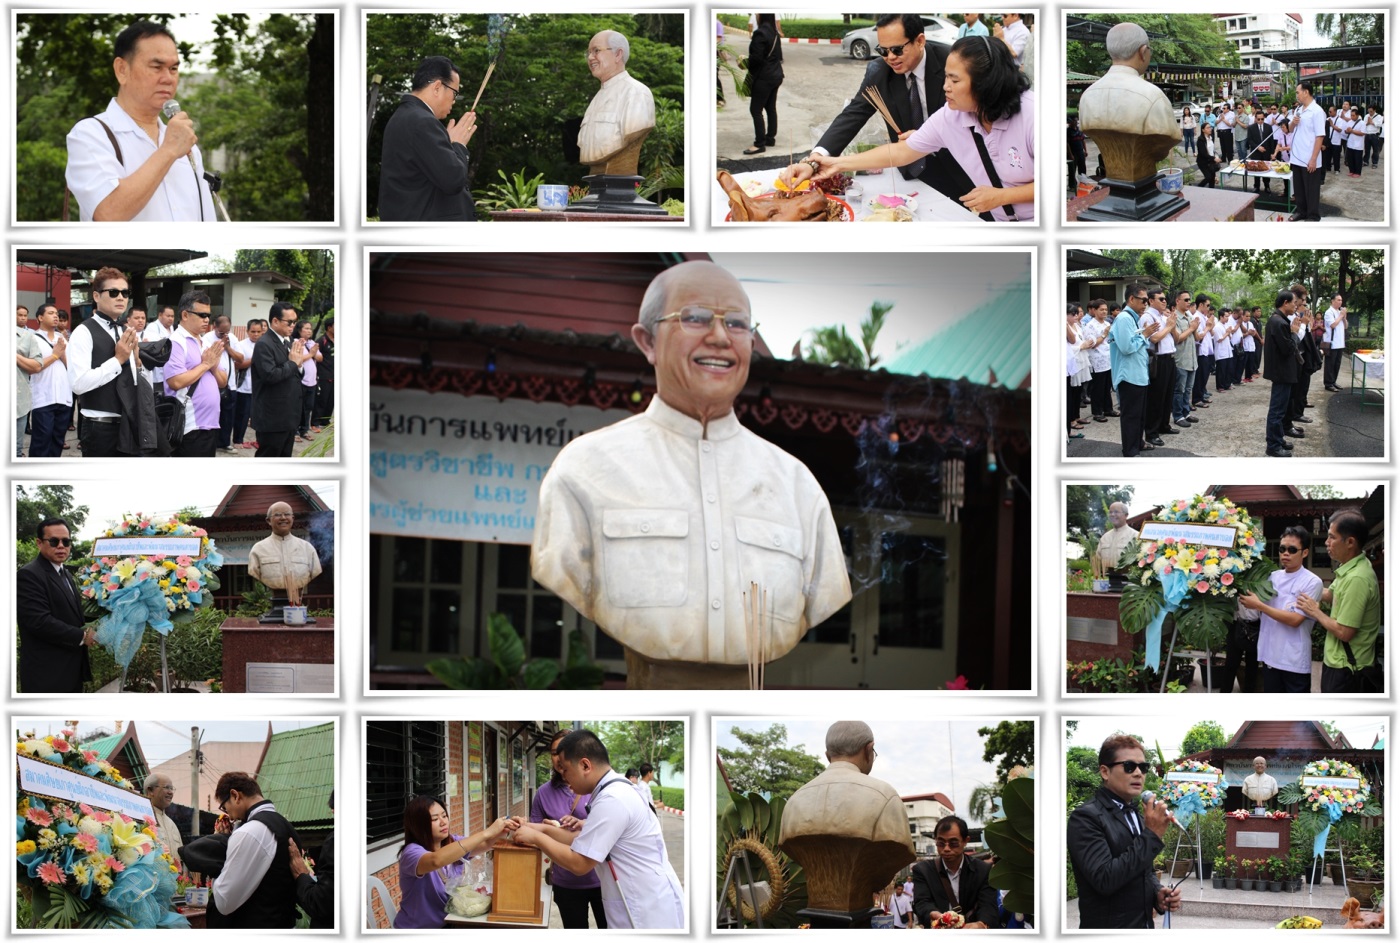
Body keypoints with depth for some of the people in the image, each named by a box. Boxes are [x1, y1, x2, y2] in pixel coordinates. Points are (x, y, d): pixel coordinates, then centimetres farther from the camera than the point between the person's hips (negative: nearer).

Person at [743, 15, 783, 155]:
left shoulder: (760, 33, -20)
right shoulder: (774, 33, 8)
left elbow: (756, 58, -23)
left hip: (763, 78, -9)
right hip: (776, 75, 9)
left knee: (756, 110, -4)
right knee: (771, 108, 17)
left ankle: (760, 144, -4)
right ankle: (770, 138, 25)